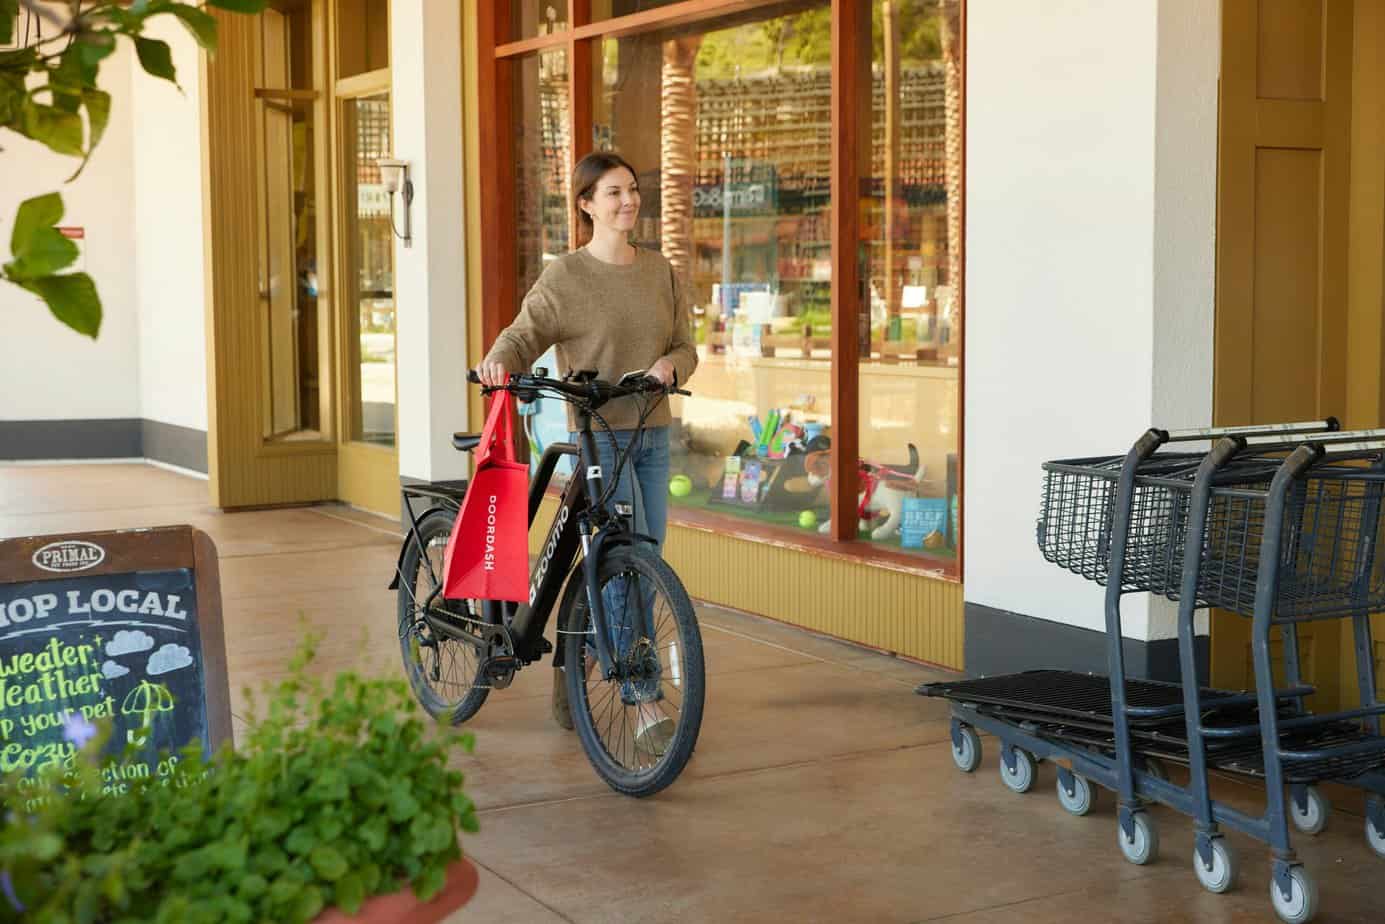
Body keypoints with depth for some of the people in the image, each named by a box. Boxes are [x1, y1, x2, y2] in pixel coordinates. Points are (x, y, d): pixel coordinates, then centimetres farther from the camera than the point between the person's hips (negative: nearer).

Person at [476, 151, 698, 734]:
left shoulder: (660, 271, 8)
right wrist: (498, 360, -31)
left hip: (652, 435, 6)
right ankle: (642, 685, -4)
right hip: (598, 434, -6)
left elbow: (686, 346, 9)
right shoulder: (566, 276, -5)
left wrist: (669, 364, -13)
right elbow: (525, 333, -10)